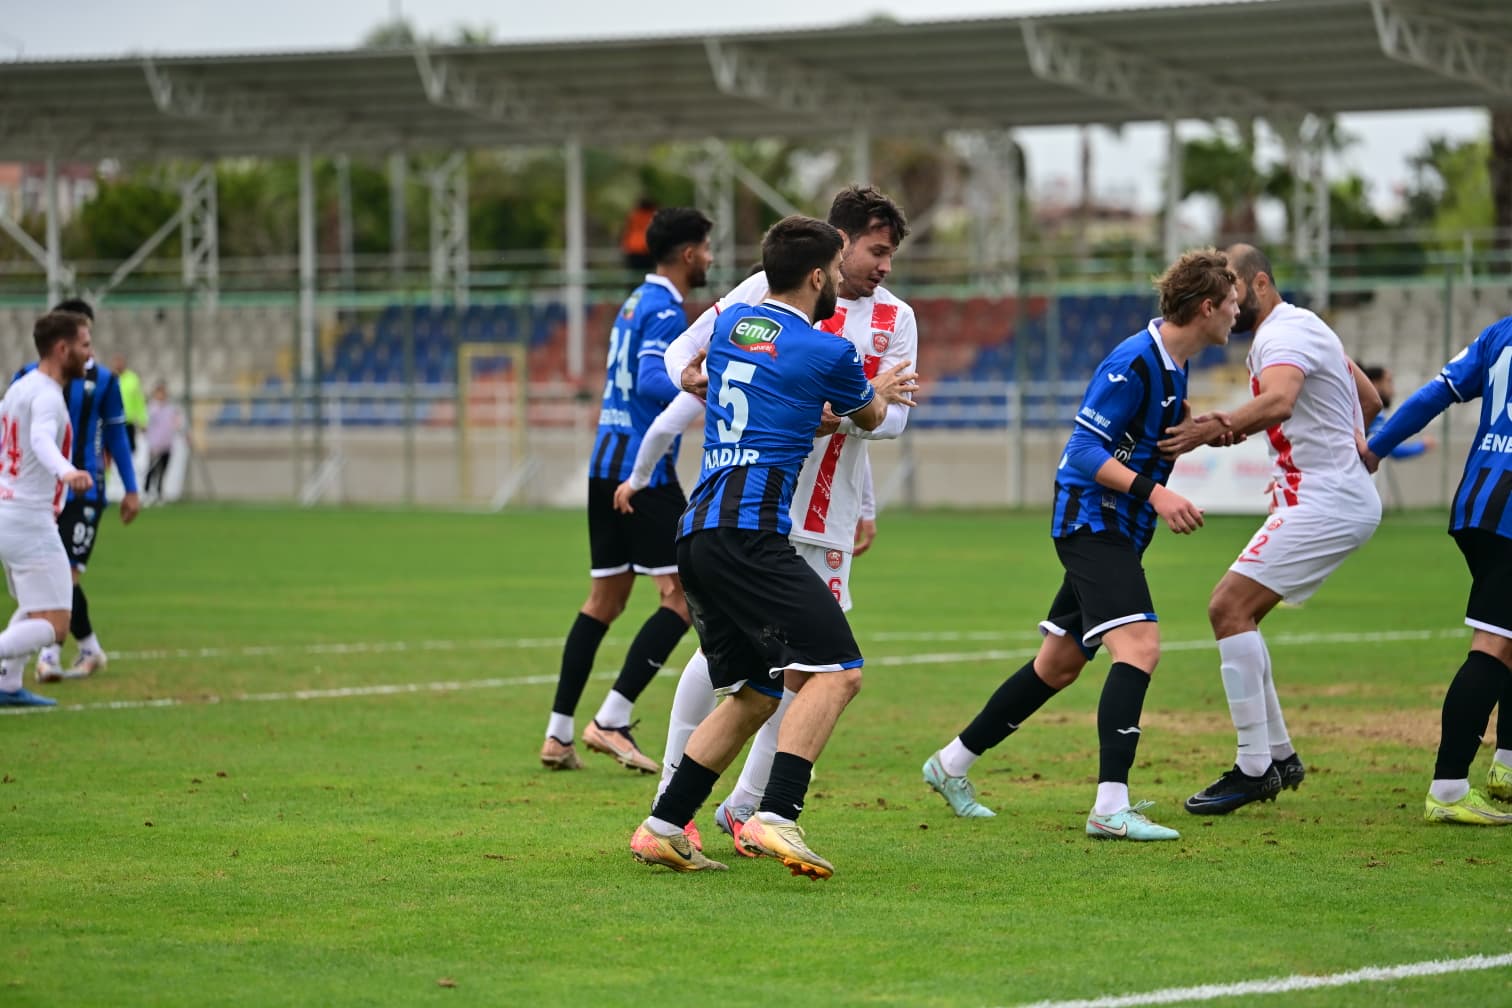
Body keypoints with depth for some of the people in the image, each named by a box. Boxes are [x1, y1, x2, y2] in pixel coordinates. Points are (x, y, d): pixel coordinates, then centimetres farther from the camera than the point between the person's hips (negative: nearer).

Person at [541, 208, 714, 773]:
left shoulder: (639, 302, 17)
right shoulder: (665, 310, -11)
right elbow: (650, 383, -26)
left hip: (607, 466, 10)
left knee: (605, 599, 13)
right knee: (683, 596, -8)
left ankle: (559, 734, 11)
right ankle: (612, 721, -12)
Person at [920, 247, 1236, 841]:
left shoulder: (1173, 363, 10)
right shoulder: (1133, 362, -19)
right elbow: (1085, 447, -22)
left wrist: (1202, 431, 8)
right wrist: (1152, 491, -31)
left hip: (1115, 532, 10)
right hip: (1091, 520, -10)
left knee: (1059, 664, 16)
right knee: (1139, 647, -24)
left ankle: (951, 765, 29)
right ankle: (1111, 806, -30)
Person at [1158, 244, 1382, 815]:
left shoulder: (1285, 334, -14)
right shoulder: (1302, 328, 18)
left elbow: (1278, 402, -37)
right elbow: (1369, 401, 29)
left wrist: (1217, 430, -46)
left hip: (1323, 505, -11)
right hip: (1343, 498, 11)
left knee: (1229, 607, -16)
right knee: (1234, 612, 13)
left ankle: (1254, 769, -16)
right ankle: (1280, 757, 16)